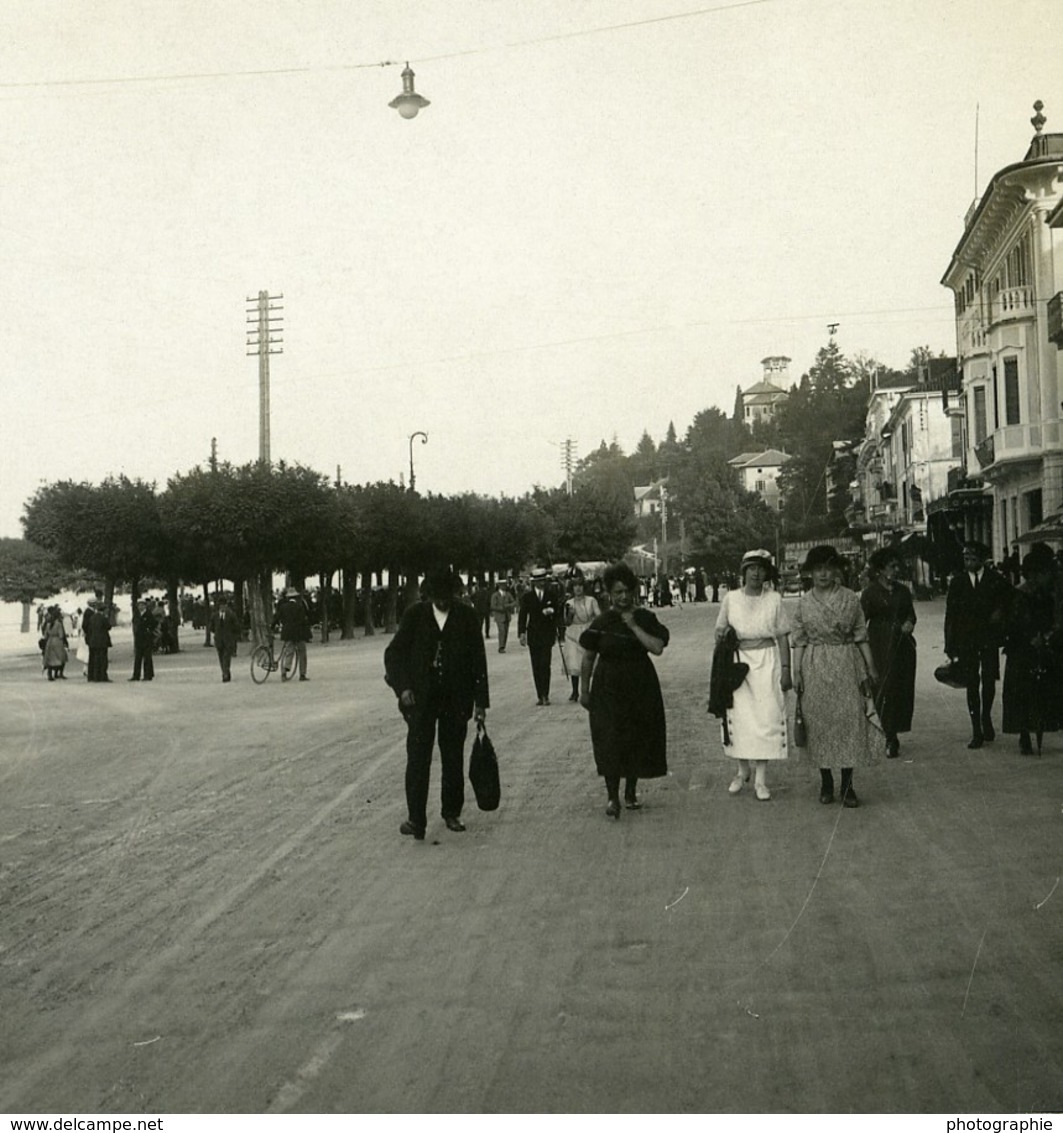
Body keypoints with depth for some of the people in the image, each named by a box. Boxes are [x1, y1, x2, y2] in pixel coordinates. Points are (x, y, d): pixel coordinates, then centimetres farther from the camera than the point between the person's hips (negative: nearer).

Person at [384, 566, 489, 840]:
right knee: (418, 758, -6)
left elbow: (478, 660, 2)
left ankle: (452, 814, 22)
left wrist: (480, 701, 0)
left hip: (456, 699, 1)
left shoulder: (467, 617, 0)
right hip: (420, 698, -1)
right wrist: (402, 687, -11)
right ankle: (416, 819, -4)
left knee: (453, 758, 9)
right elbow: (393, 653, 2)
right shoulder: (415, 615, 0)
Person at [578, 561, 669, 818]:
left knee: (637, 740, 8)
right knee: (610, 742, -8)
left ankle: (631, 792, 24)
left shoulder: (645, 619, 0)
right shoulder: (601, 623, -2)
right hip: (608, 689, -1)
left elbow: (657, 648, -14)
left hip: (640, 689, 2)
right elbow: (588, 659, 4)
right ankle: (613, 798, -4)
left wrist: (634, 627, -17)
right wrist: (584, 690, 4)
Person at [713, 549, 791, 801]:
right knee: (739, 717, 0)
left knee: (766, 717, -3)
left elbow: (783, 637, 3)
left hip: (767, 661, -1)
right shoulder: (731, 598, 3)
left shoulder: (774, 599, 1)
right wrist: (723, 635, -11)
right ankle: (742, 771, 19)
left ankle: (761, 780, 3)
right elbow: (720, 630, 13)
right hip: (738, 661, 1)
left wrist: (785, 669, -2)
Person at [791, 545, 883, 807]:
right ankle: (826, 783, 15)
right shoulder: (804, 602, 4)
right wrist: (796, 671, 0)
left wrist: (870, 666, 3)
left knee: (849, 720, -3)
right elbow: (798, 639, 6)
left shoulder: (850, 598, 3)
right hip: (815, 667, 1)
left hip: (846, 665, 0)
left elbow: (861, 635, 6)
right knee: (819, 721, 3)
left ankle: (847, 786, 4)